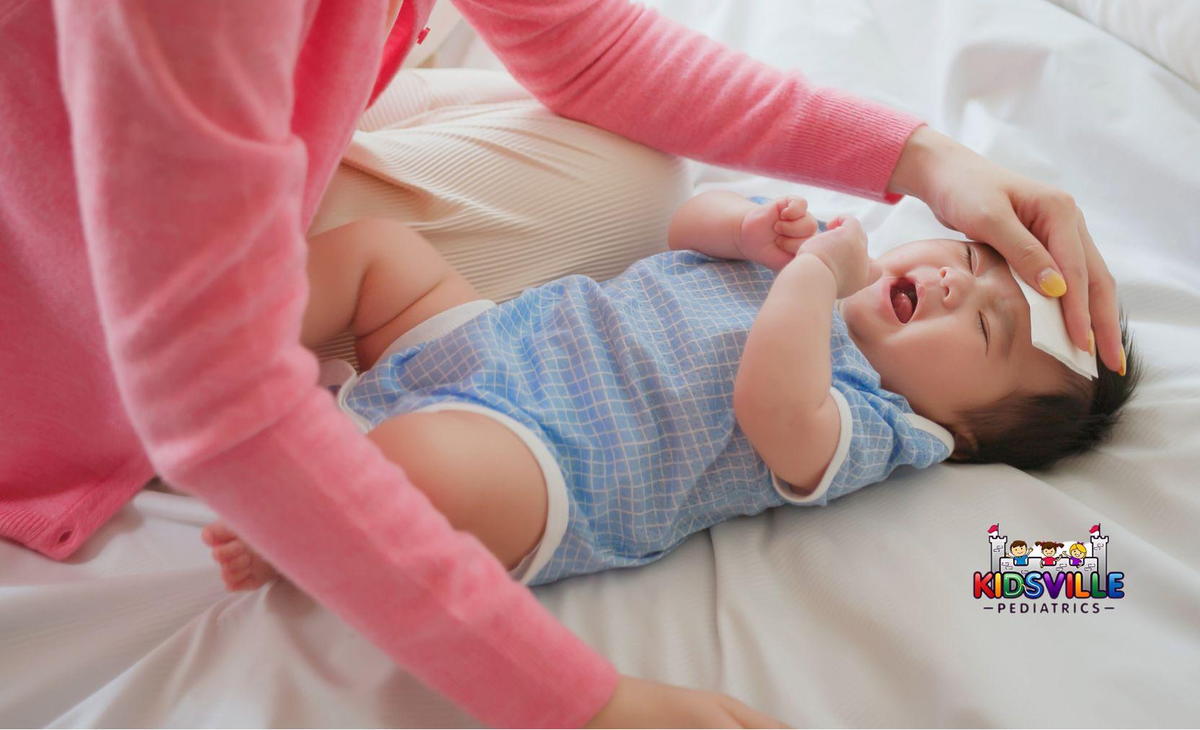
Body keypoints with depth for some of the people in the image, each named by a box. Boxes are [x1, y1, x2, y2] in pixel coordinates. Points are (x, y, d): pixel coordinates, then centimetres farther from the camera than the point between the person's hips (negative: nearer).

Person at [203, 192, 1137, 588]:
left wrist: (820, 269, -23)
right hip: (497, 334, 8)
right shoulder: (812, 247, 10)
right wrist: (752, 227, -6)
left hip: (532, 454, -8)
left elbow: (771, 405, -33)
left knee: (427, 466, -38)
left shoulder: (868, 427, -12)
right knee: (371, 240, 5)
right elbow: (691, 215, 16)